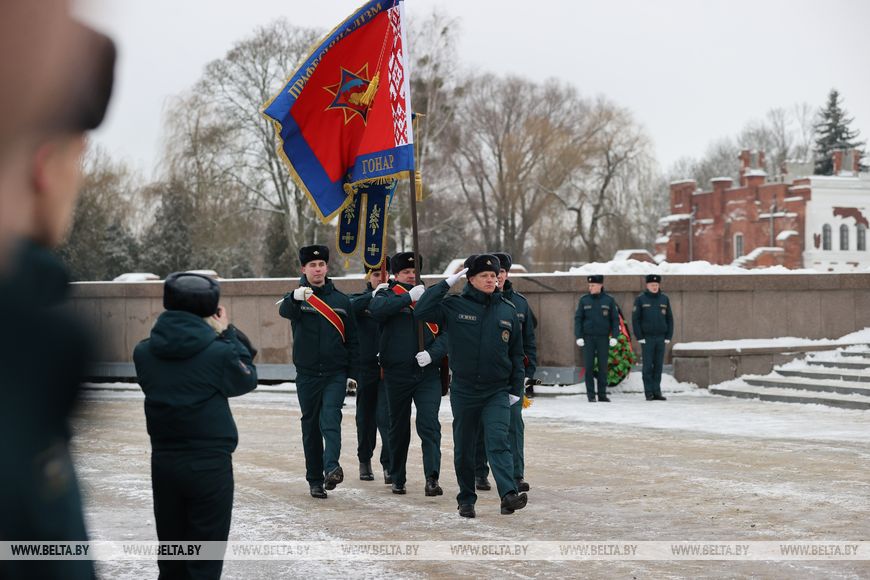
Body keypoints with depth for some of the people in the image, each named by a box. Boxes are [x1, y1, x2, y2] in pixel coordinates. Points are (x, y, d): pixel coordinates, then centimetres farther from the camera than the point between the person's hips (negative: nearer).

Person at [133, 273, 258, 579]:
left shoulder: (144, 352, -4)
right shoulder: (219, 352, -15)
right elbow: (247, 379, 1)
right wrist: (227, 334, 5)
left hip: (163, 461, 4)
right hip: (209, 463, -4)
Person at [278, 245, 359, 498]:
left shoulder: (341, 300, 7)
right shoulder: (296, 298, 1)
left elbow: (352, 339, 10)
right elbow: (284, 310, -24)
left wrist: (352, 373, 4)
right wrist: (295, 297, -47)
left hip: (336, 374, 0)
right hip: (307, 374, 0)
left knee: (330, 418, -19)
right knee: (310, 426, 5)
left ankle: (332, 467, -32)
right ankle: (315, 480, 11)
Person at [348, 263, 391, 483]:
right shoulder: (359, 299, 6)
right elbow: (350, 307, -18)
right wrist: (373, 295, -29)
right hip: (365, 366, 1)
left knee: (386, 416, -12)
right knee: (366, 416, 11)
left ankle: (389, 464, -12)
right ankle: (364, 461, 26)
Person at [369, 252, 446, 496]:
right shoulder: (387, 295, 5)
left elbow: (446, 332, 2)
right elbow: (377, 309, -20)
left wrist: (432, 353, -15)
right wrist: (408, 297, -21)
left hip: (428, 373, 0)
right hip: (397, 373, 0)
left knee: (429, 425, -12)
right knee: (398, 428, 11)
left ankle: (432, 478, -17)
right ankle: (397, 479, 24)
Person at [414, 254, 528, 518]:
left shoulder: (507, 311, 6)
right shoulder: (454, 306, -1)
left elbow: (516, 353, 12)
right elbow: (421, 311, -15)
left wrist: (516, 389, 9)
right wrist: (447, 283, -12)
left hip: (497, 391, 0)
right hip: (463, 390, 0)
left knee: (498, 442, -16)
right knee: (464, 448, 9)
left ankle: (508, 494, -27)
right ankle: (466, 499, 21)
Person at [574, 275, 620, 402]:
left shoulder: (609, 300, 2)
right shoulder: (584, 300, 3)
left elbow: (615, 319, 5)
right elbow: (578, 318, 3)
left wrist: (614, 336, -5)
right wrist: (578, 337, -5)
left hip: (603, 338, 0)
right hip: (588, 337, 0)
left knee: (603, 367, 3)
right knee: (588, 366, -2)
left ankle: (602, 394, 9)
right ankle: (591, 394, 4)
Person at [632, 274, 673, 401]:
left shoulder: (664, 299, 9)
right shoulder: (640, 299, -1)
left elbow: (669, 318, 11)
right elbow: (635, 319, -3)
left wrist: (668, 337, 3)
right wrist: (639, 337, -9)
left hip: (661, 338, 3)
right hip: (647, 338, -3)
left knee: (658, 366, 5)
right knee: (648, 366, -2)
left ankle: (657, 391, 10)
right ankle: (649, 392, 1)